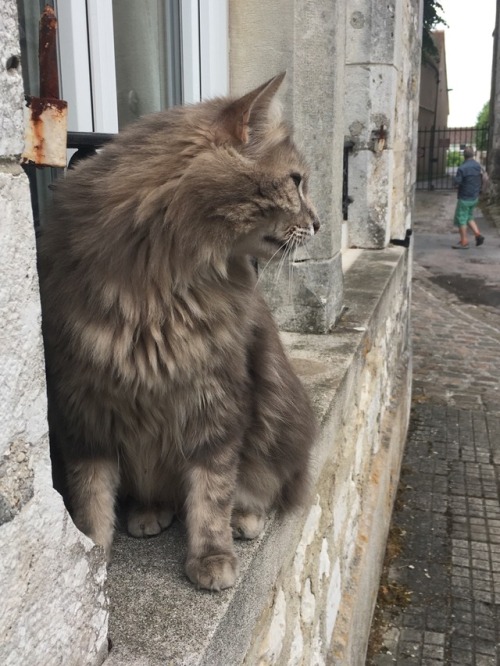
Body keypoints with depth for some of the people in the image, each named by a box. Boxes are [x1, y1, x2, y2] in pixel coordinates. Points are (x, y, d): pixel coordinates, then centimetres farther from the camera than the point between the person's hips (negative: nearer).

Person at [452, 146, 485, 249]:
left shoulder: (462, 168, -20)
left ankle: (464, 242, 7)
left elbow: (457, 182, -18)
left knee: (461, 219, 4)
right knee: (469, 217, 22)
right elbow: (481, 180, 10)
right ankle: (478, 235, 10)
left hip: (465, 198, -7)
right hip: (475, 197, 7)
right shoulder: (478, 166, 2)